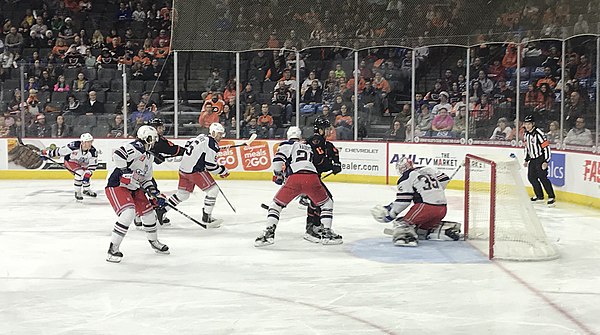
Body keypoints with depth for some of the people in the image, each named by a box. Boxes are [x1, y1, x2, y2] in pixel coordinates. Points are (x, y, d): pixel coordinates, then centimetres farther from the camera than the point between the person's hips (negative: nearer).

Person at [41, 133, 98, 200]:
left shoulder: (93, 151, -25)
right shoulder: (74, 146, -36)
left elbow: (93, 165, -17)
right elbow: (61, 150, -27)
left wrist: (87, 175, -27)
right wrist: (46, 153, -20)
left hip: (83, 164, 5)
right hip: (70, 161, -5)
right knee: (80, 172, -26)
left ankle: (86, 190, 38)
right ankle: (77, 192, -9)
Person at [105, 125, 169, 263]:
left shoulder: (149, 155, 14)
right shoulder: (136, 147, -18)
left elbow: (146, 178, 19)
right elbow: (117, 155, -34)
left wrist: (155, 194, 8)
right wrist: (127, 173, -31)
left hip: (133, 188, 10)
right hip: (116, 186, -10)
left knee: (148, 211, 13)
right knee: (128, 213, -26)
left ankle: (154, 242, 37)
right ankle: (113, 249, -19)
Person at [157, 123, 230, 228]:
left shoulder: (201, 137, 14)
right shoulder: (212, 144, -14)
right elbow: (211, 166, -18)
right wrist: (223, 171, -2)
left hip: (183, 168, 10)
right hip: (195, 171, -9)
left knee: (183, 194, 20)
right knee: (213, 190, -5)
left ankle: (161, 210, 22)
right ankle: (206, 217, -4)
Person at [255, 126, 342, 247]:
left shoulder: (287, 145, 18)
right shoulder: (309, 147, 33)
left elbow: (278, 159, 1)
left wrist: (278, 175, 16)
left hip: (294, 178, -2)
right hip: (312, 177, 2)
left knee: (277, 203, 15)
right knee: (326, 203, 23)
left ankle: (269, 233, 4)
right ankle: (326, 233, 14)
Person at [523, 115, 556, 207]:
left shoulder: (538, 133, -18)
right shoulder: (526, 134, 8)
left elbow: (546, 147, -19)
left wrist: (546, 161, -21)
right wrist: (526, 160, 19)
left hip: (541, 159, -9)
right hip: (533, 159, 9)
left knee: (542, 177, -15)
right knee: (531, 177, 10)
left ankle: (551, 197, -11)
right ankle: (539, 196, 25)